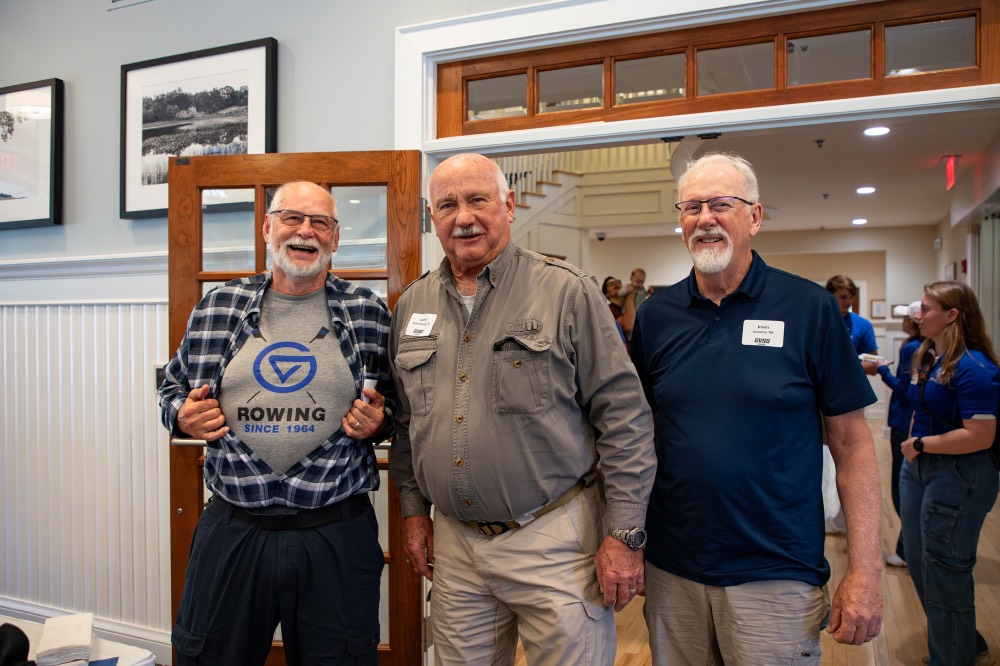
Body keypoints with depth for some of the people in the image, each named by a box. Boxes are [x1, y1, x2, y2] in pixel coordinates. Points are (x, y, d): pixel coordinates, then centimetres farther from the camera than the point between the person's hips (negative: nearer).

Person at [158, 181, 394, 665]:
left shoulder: (368, 313, 1)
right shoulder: (218, 307, 5)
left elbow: (396, 401, 10)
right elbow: (173, 386, 15)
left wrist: (377, 421, -11)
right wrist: (183, 417, -5)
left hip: (336, 535, -1)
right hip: (231, 530, 2)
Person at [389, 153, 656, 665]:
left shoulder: (567, 291, -9)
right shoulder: (411, 305, 7)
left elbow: (624, 416, -9)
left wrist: (624, 534, -11)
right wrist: (414, 509, 14)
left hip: (555, 537, -4)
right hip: (454, 540, 5)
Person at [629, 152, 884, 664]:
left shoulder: (809, 308, -6)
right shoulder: (655, 315, 2)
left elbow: (852, 443, -5)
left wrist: (865, 569, -9)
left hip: (776, 577, -3)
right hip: (671, 569, 3)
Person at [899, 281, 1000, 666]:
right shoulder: (926, 357, 6)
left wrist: (921, 444, -17)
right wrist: (912, 446, 6)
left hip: (958, 478, -9)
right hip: (919, 468, 9)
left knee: (944, 572, 4)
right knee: (919, 565, 18)